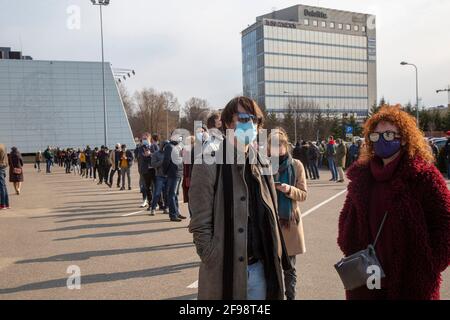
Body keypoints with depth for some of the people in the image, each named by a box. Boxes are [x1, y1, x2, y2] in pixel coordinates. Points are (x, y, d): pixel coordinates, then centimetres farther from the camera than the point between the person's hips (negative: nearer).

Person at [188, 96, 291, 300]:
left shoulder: (263, 164, 7)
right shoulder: (210, 164, -11)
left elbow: (271, 216, 11)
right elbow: (200, 224, -11)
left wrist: (275, 259, 7)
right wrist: (216, 264, -12)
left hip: (260, 268, 5)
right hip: (225, 272, -5)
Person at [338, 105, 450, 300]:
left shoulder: (424, 176, -10)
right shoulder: (361, 174, 5)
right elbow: (348, 217, 14)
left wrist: (431, 265, -9)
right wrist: (350, 251, 3)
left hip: (412, 279, -4)